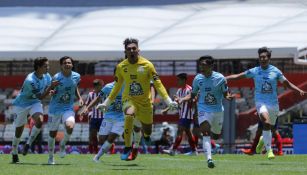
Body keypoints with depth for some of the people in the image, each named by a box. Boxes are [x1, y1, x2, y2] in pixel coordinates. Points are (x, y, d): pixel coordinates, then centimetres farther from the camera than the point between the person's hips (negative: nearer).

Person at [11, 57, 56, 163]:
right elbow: (41, 96, -29)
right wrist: (51, 86, -38)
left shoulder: (47, 76, -10)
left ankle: (28, 144, -6)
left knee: (39, 120, -25)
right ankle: (14, 154, 25)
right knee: (19, 131, 5)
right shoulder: (30, 80, -32)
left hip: (35, 103, 5)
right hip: (21, 104, -5)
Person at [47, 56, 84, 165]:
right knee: (52, 133, 7)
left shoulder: (76, 76, -2)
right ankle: (51, 157, 27)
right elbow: (51, 92, -7)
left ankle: (63, 144, 5)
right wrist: (52, 92, -29)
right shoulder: (57, 77, -13)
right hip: (55, 109, -2)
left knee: (70, 127, -26)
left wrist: (79, 98, 6)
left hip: (68, 108, 2)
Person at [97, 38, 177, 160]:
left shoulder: (147, 65, -10)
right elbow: (117, 87, 11)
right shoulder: (121, 67, -3)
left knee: (147, 131, 9)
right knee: (129, 115, -34)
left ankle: (146, 135, 51)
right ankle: (127, 147, -23)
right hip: (129, 99, 0)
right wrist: (106, 103, 13)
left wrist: (168, 101, -14)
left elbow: (158, 84, -7)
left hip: (145, 101, 0)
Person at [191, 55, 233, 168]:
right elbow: (193, 95, 6)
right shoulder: (198, 79, -6)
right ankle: (209, 159, -27)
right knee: (206, 133, -22)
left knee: (216, 136, 16)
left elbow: (225, 93, -1)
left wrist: (228, 97, -25)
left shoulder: (220, 78, -11)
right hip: (204, 109, -1)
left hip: (218, 110, 1)